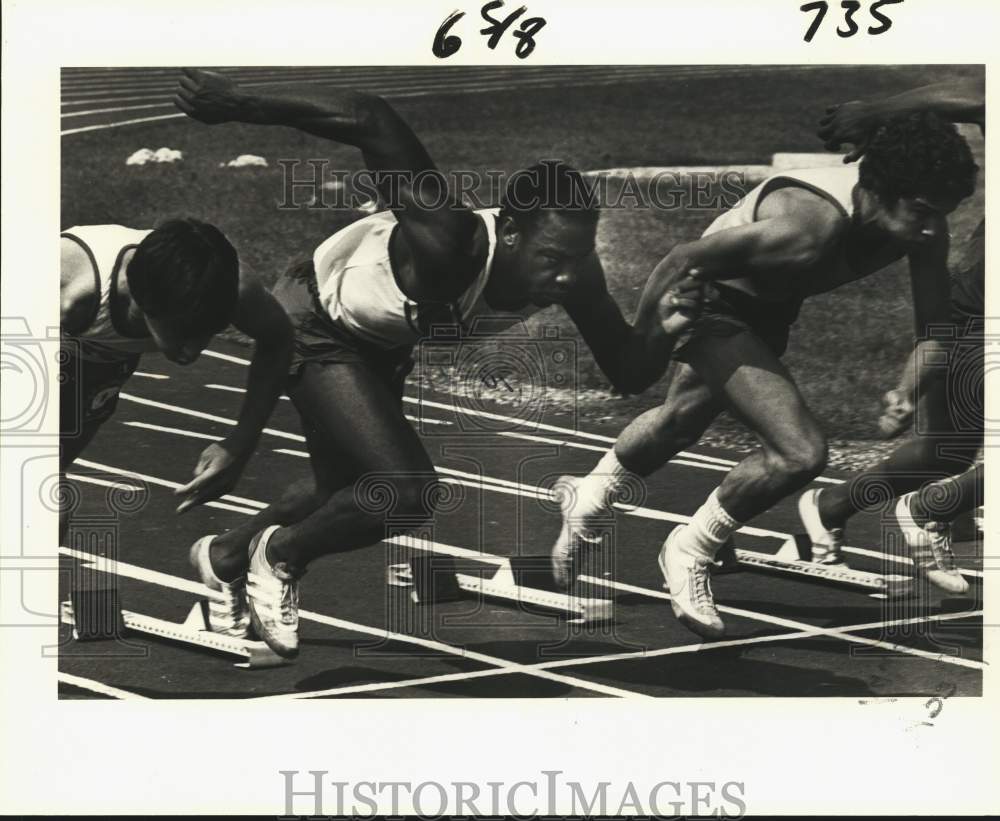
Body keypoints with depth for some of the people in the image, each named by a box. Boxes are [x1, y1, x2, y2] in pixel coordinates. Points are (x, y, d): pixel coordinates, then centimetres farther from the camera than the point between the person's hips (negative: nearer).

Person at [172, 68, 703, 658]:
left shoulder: (571, 274, -26)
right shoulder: (450, 242, -44)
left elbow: (627, 373, -16)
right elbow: (367, 119, -52)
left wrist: (662, 329, -37)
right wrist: (235, 103, -52)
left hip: (383, 346, 7)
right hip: (316, 324, -7)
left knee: (344, 487, 25)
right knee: (410, 493, -21)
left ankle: (224, 556, 55)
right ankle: (279, 555, 9)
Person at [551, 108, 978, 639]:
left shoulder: (922, 223, -21)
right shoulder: (803, 228, -42)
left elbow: (934, 331, -7)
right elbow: (681, 261, -30)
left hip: (774, 309, 8)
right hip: (715, 300, -8)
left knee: (682, 420, 31)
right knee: (800, 452, -23)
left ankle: (588, 500, 59)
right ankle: (688, 553, 2)